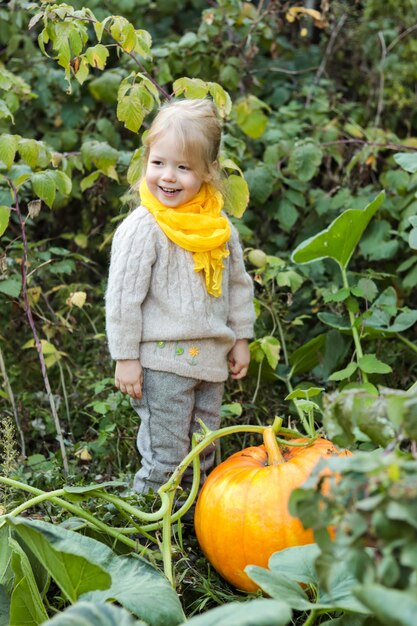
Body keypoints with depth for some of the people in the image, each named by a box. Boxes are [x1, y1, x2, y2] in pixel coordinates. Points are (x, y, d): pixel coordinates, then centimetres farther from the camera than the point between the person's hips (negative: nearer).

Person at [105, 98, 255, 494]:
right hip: (161, 361, -6)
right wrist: (125, 357, -12)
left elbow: (238, 283, 15)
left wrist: (240, 339, 15)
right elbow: (123, 297, -12)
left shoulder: (218, 225, 4)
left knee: (204, 454, 18)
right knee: (165, 457, 0)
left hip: (211, 358, 6)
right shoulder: (141, 229, -14)